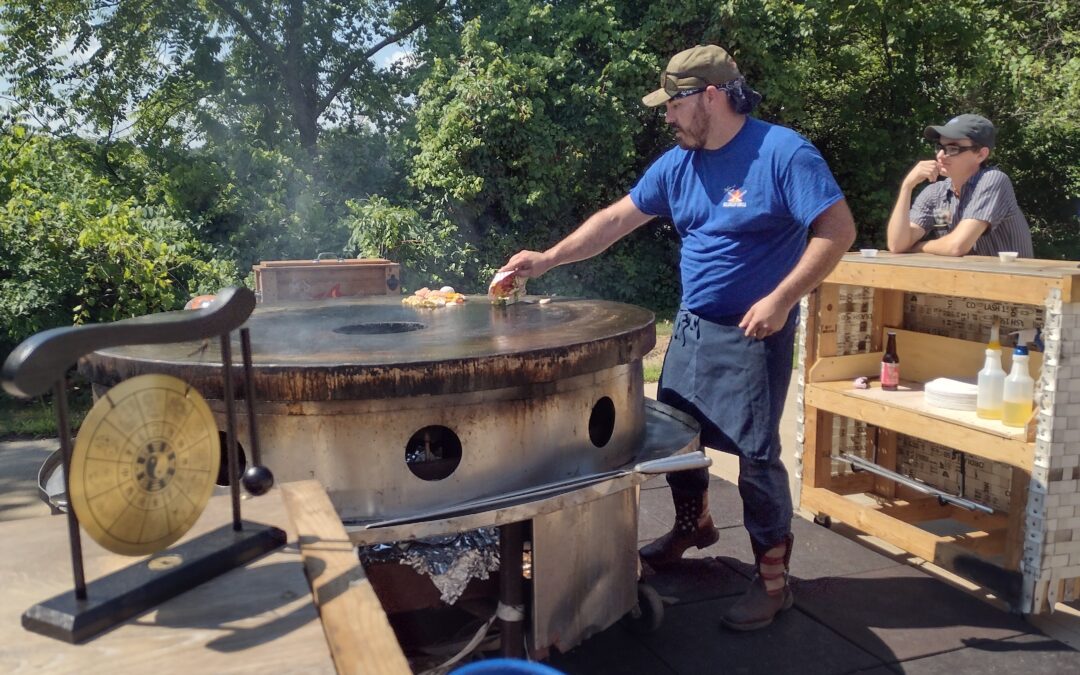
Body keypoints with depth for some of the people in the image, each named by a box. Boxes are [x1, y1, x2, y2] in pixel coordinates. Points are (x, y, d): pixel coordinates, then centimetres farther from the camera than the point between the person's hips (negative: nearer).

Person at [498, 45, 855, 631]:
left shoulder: (782, 153, -15)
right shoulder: (677, 164, 5)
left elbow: (838, 229, -18)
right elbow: (617, 218, 9)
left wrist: (782, 299, -25)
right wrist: (548, 259, 4)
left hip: (754, 334, -7)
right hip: (691, 327, 7)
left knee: (756, 454, -5)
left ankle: (772, 579, 12)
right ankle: (693, 525, 40)